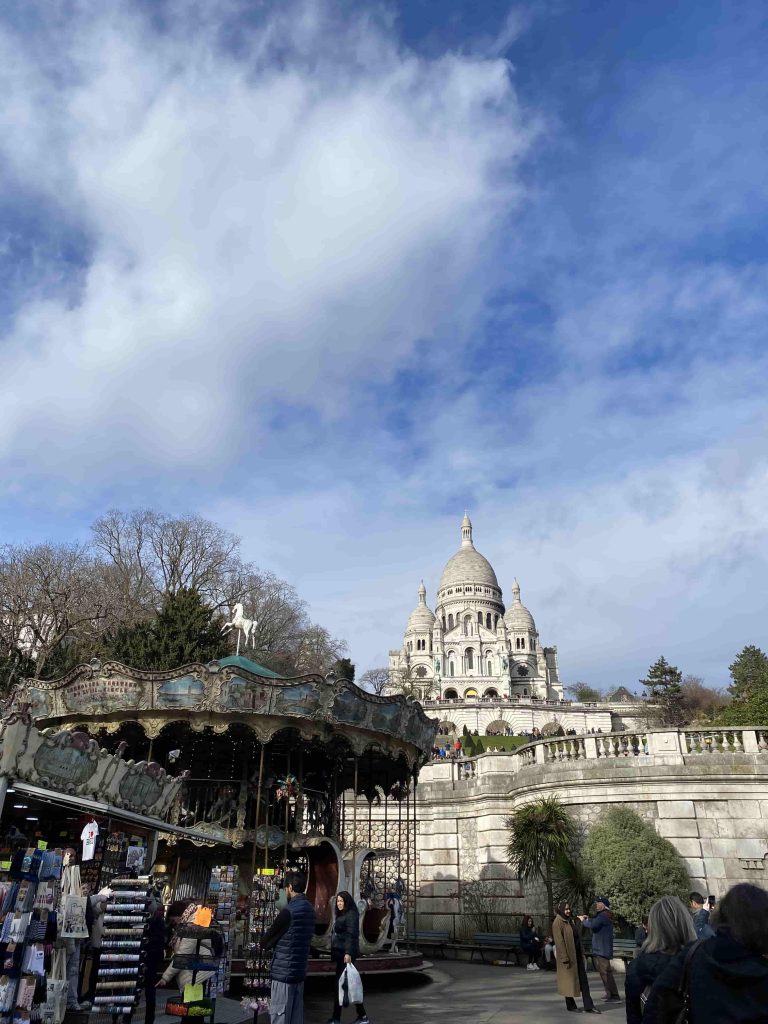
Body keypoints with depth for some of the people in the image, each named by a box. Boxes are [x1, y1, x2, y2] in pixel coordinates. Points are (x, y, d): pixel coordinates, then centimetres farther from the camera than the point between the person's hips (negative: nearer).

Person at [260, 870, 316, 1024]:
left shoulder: (290, 910, -16)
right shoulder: (310, 909, 8)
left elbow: (266, 942, -9)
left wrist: (264, 943, 12)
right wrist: (275, 942, 8)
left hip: (283, 971, -8)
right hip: (299, 970, 8)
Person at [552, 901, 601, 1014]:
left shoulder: (571, 920, 10)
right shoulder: (558, 922, -15)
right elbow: (559, 942, -18)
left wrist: (581, 953, 13)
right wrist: (565, 958, -20)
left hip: (577, 954, 8)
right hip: (568, 955, -8)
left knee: (583, 980, 6)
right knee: (569, 980, 5)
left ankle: (588, 1006, 9)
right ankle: (570, 1005, 19)